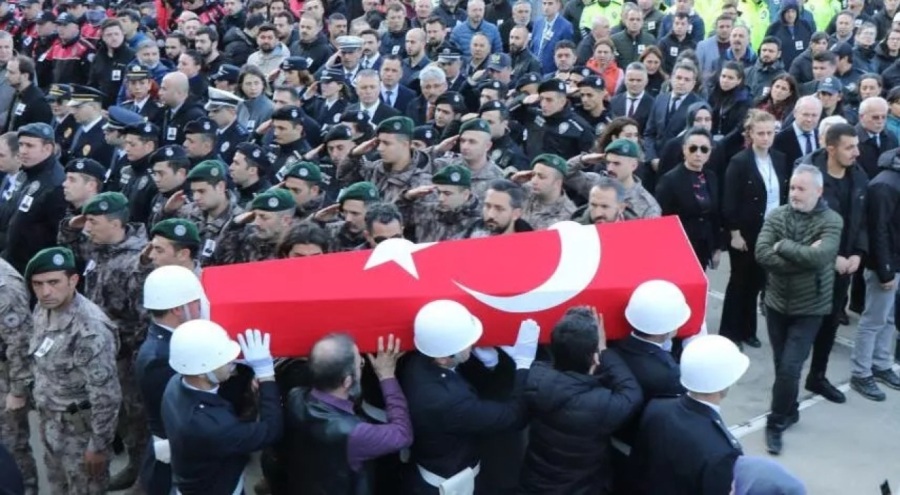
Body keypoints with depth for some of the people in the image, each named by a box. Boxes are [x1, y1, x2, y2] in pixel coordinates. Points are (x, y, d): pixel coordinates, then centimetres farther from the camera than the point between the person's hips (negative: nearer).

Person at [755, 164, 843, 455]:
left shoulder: (831, 221, -11)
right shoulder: (777, 216, -4)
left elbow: (821, 256, -27)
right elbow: (762, 254, -17)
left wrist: (783, 246, -18)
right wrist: (803, 257, -21)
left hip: (809, 308, -3)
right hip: (776, 303, 3)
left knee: (790, 368, -7)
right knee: (781, 365, 14)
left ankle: (776, 423, 9)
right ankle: (789, 412, 35)